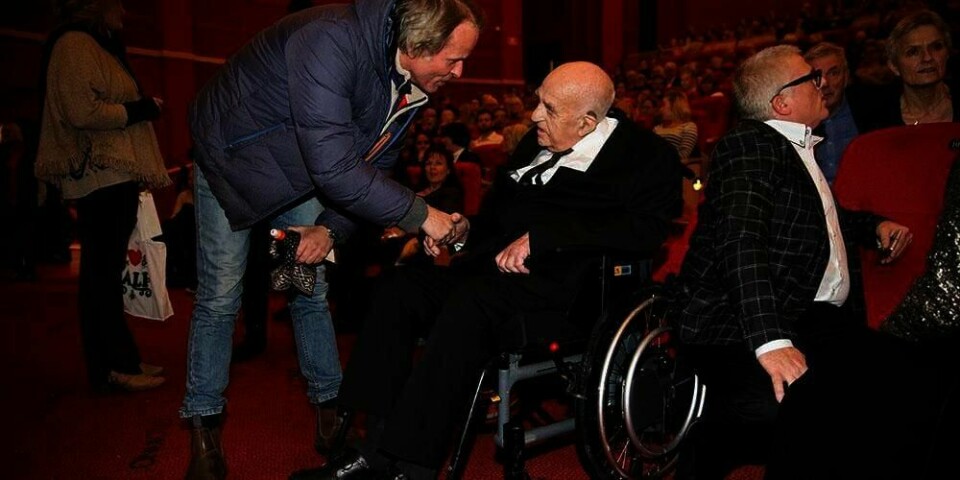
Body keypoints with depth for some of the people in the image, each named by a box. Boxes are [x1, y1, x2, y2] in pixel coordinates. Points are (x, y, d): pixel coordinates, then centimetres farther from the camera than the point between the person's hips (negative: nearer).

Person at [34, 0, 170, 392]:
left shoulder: (97, 47, 24)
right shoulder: (75, 44, -9)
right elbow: (81, 111, -20)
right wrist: (137, 110, -11)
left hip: (114, 178, 10)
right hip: (99, 178, -10)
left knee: (107, 271, 11)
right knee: (102, 271, -7)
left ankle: (118, 360, 18)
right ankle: (111, 366, -2)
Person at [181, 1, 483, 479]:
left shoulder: (408, 81, -13)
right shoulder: (333, 41, -38)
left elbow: (375, 164, -2)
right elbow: (333, 168, -42)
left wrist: (331, 227, -15)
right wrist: (421, 215, -34)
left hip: (304, 173, 6)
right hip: (232, 157, -6)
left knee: (311, 291, 7)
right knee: (220, 296, -2)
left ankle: (329, 406, 20)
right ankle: (203, 427, 13)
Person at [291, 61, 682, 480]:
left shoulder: (646, 155, -4)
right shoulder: (537, 143, 17)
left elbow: (645, 230, -20)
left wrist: (539, 237, -23)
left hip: (565, 288, -7)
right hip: (498, 270, 8)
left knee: (470, 301, -33)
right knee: (400, 289, -12)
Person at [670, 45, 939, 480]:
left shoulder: (797, 147, 22)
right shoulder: (749, 145, -6)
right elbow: (741, 240, -21)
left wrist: (874, 225, 23)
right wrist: (770, 340, -32)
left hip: (810, 318, 9)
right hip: (742, 326, -9)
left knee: (902, 379, -13)